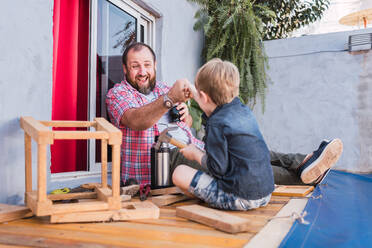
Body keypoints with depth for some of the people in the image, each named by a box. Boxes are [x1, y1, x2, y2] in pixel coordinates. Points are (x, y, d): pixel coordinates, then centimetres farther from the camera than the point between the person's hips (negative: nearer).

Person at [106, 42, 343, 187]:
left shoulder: (163, 89, 23)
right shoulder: (117, 94, 3)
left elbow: (188, 124, 25)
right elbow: (135, 121, -20)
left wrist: (185, 114, -1)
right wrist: (170, 99, -36)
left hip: (191, 147, 7)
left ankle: (303, 163, -31)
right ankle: (298, 175, -41)